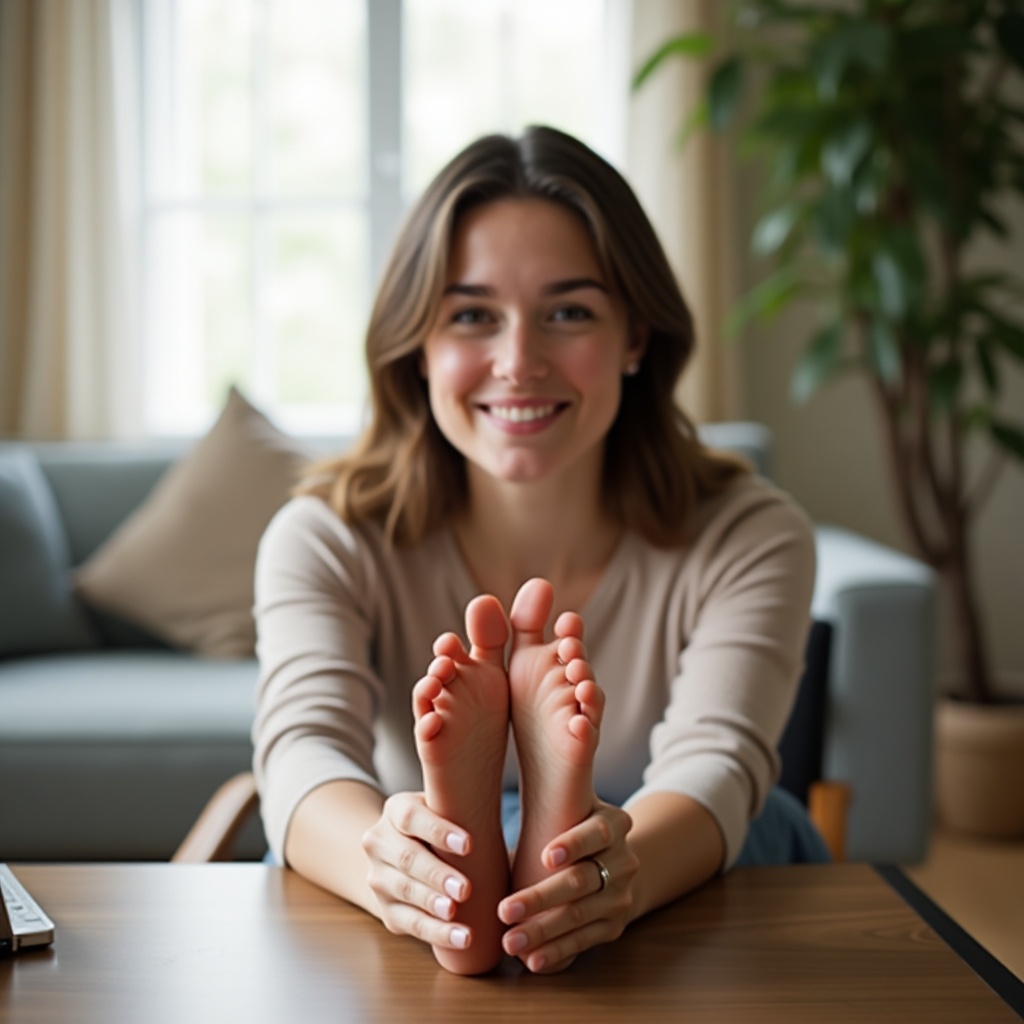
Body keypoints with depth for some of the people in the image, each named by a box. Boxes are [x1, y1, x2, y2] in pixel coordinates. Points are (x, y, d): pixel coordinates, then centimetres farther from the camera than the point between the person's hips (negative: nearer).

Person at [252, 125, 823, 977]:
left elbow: (716, 764, -24)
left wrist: (622, 868, -49)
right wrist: (385, 861, -50)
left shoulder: (748, 541, -7)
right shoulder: (327, 540, -6)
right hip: (397, 969, -1)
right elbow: (305, 743, -24)